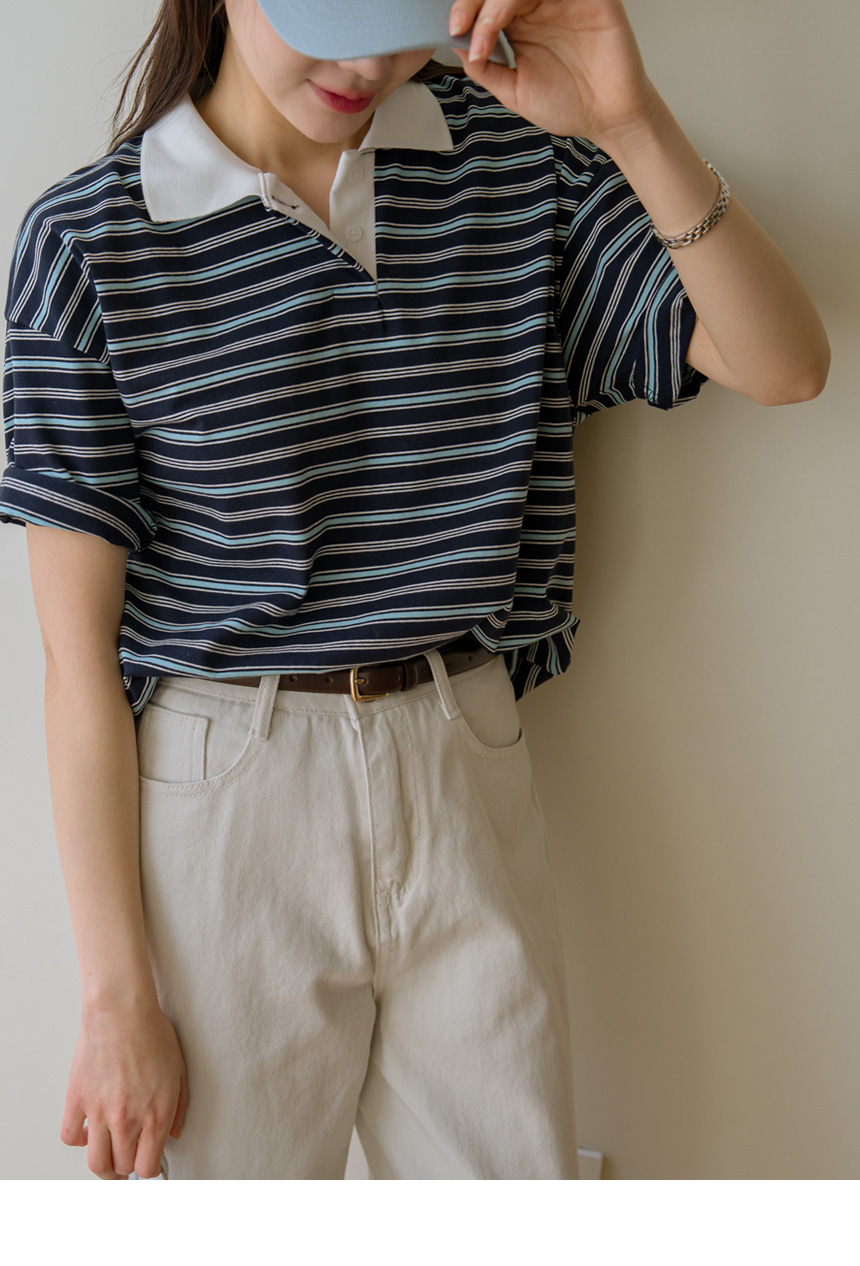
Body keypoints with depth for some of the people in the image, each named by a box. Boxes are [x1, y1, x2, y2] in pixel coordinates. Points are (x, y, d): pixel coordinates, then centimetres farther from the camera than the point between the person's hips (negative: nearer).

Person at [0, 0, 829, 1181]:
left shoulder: (518, 162, 2)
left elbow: (784, 366, -3)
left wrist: (632, 122, -18)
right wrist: (117, 996, -8)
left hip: (468, 785, 3)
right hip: (220, 808, -2)